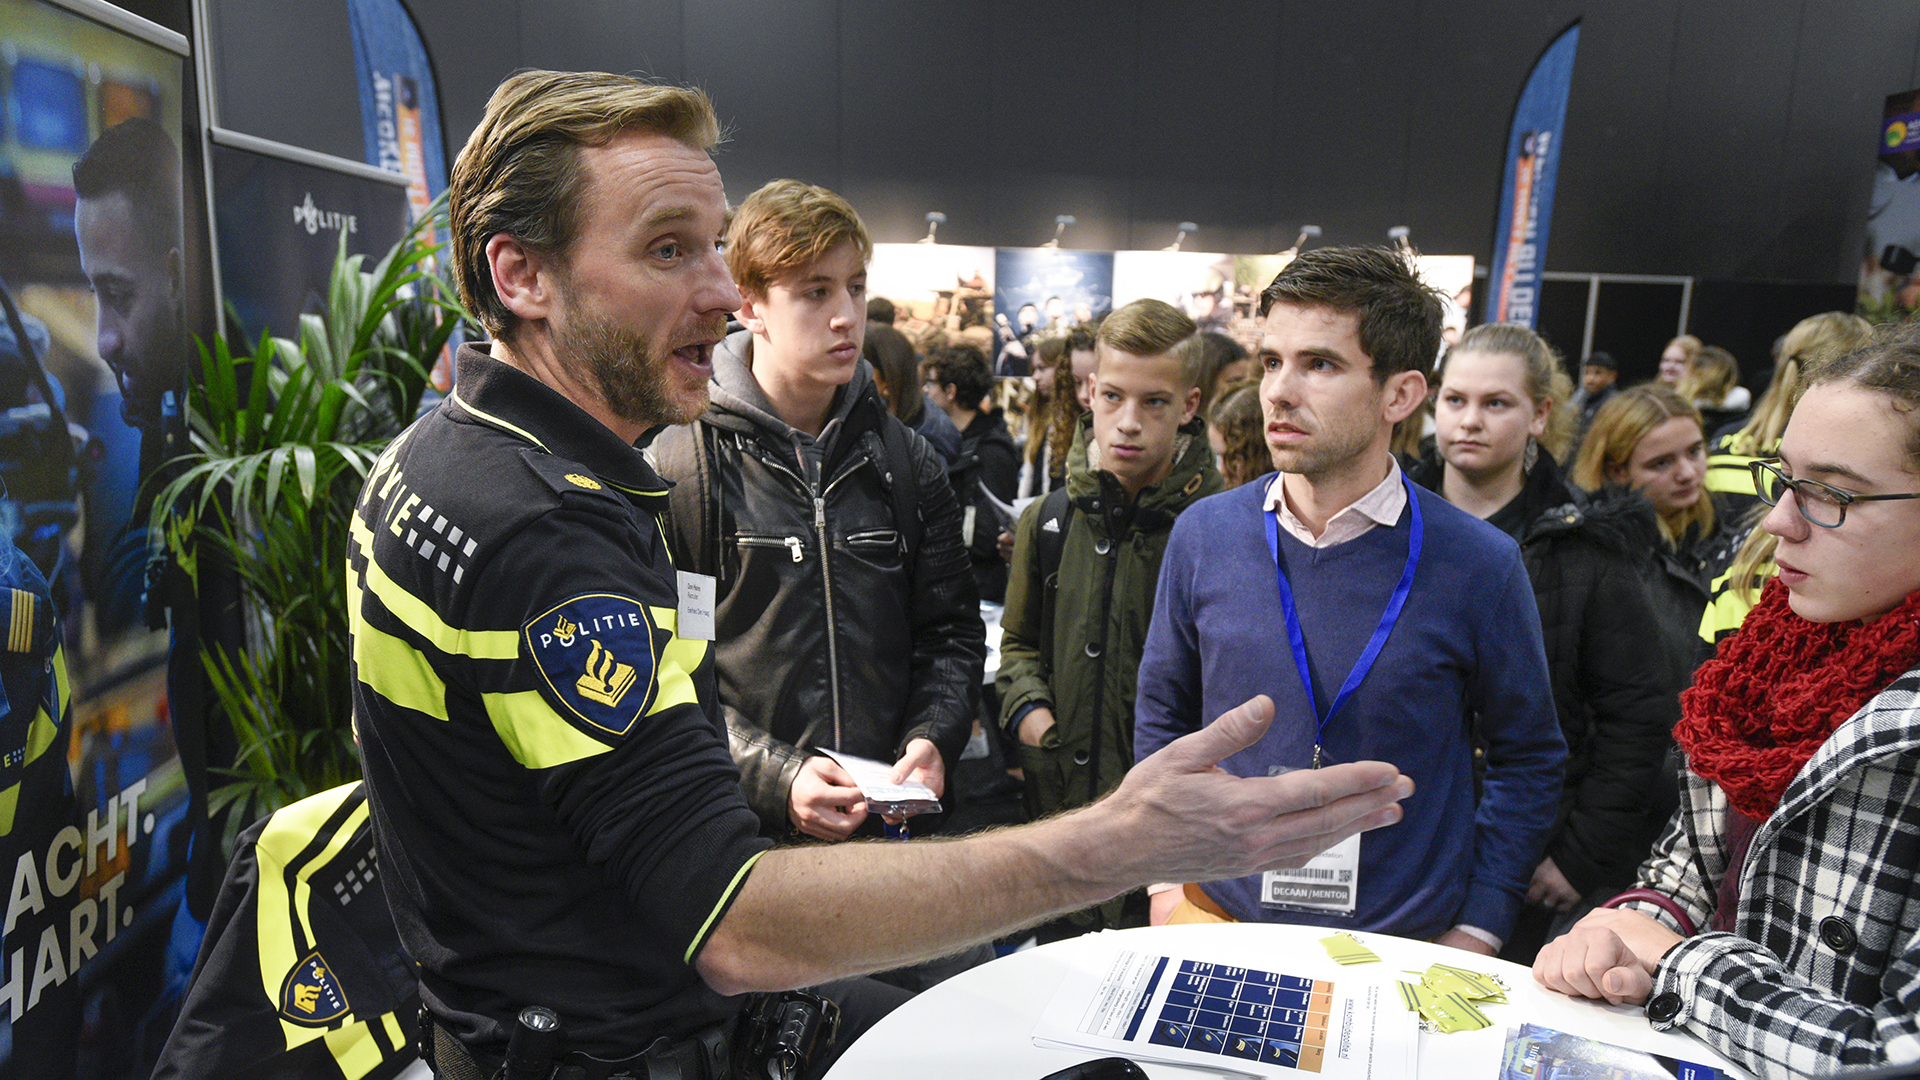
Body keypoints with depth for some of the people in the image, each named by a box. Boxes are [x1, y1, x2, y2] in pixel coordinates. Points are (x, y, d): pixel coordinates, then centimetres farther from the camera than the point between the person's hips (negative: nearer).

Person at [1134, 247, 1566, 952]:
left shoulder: (1478, 564, -12)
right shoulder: (1203, 534, -7)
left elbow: (1528, 759, -1)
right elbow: (1162, 715, 4)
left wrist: (1476, 931, -4)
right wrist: (1164, 880, 0)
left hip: (1407, 947, -1)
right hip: (1218, 919, 2)